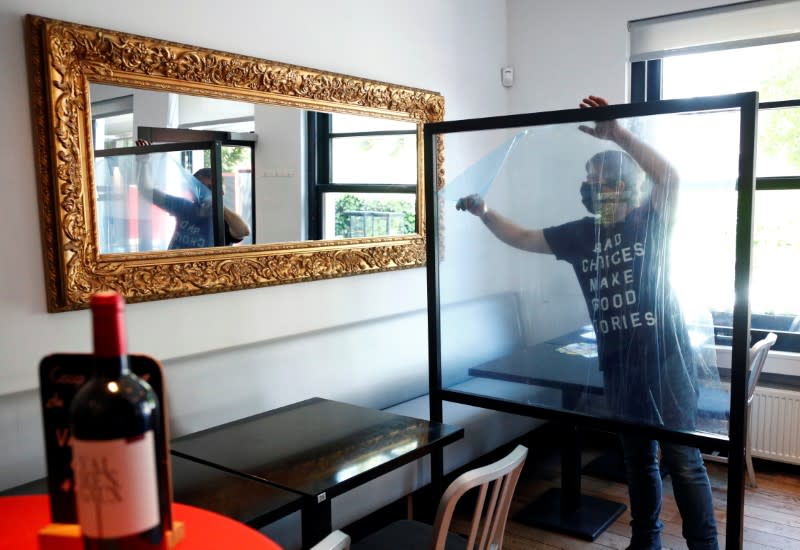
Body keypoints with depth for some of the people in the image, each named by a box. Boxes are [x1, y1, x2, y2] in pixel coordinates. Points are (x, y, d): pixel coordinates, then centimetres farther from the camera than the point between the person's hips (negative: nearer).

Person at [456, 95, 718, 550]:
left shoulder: (650, 220, -7)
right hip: (618, 364, 6)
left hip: (665, 358, -5)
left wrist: (618, 133, -32)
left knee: (683, 460, 1)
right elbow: (523, 239, 16)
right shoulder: (580, 234, 8)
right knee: (637, 457, 18)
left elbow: (671, 177, -27)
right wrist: (484, 212, 4)